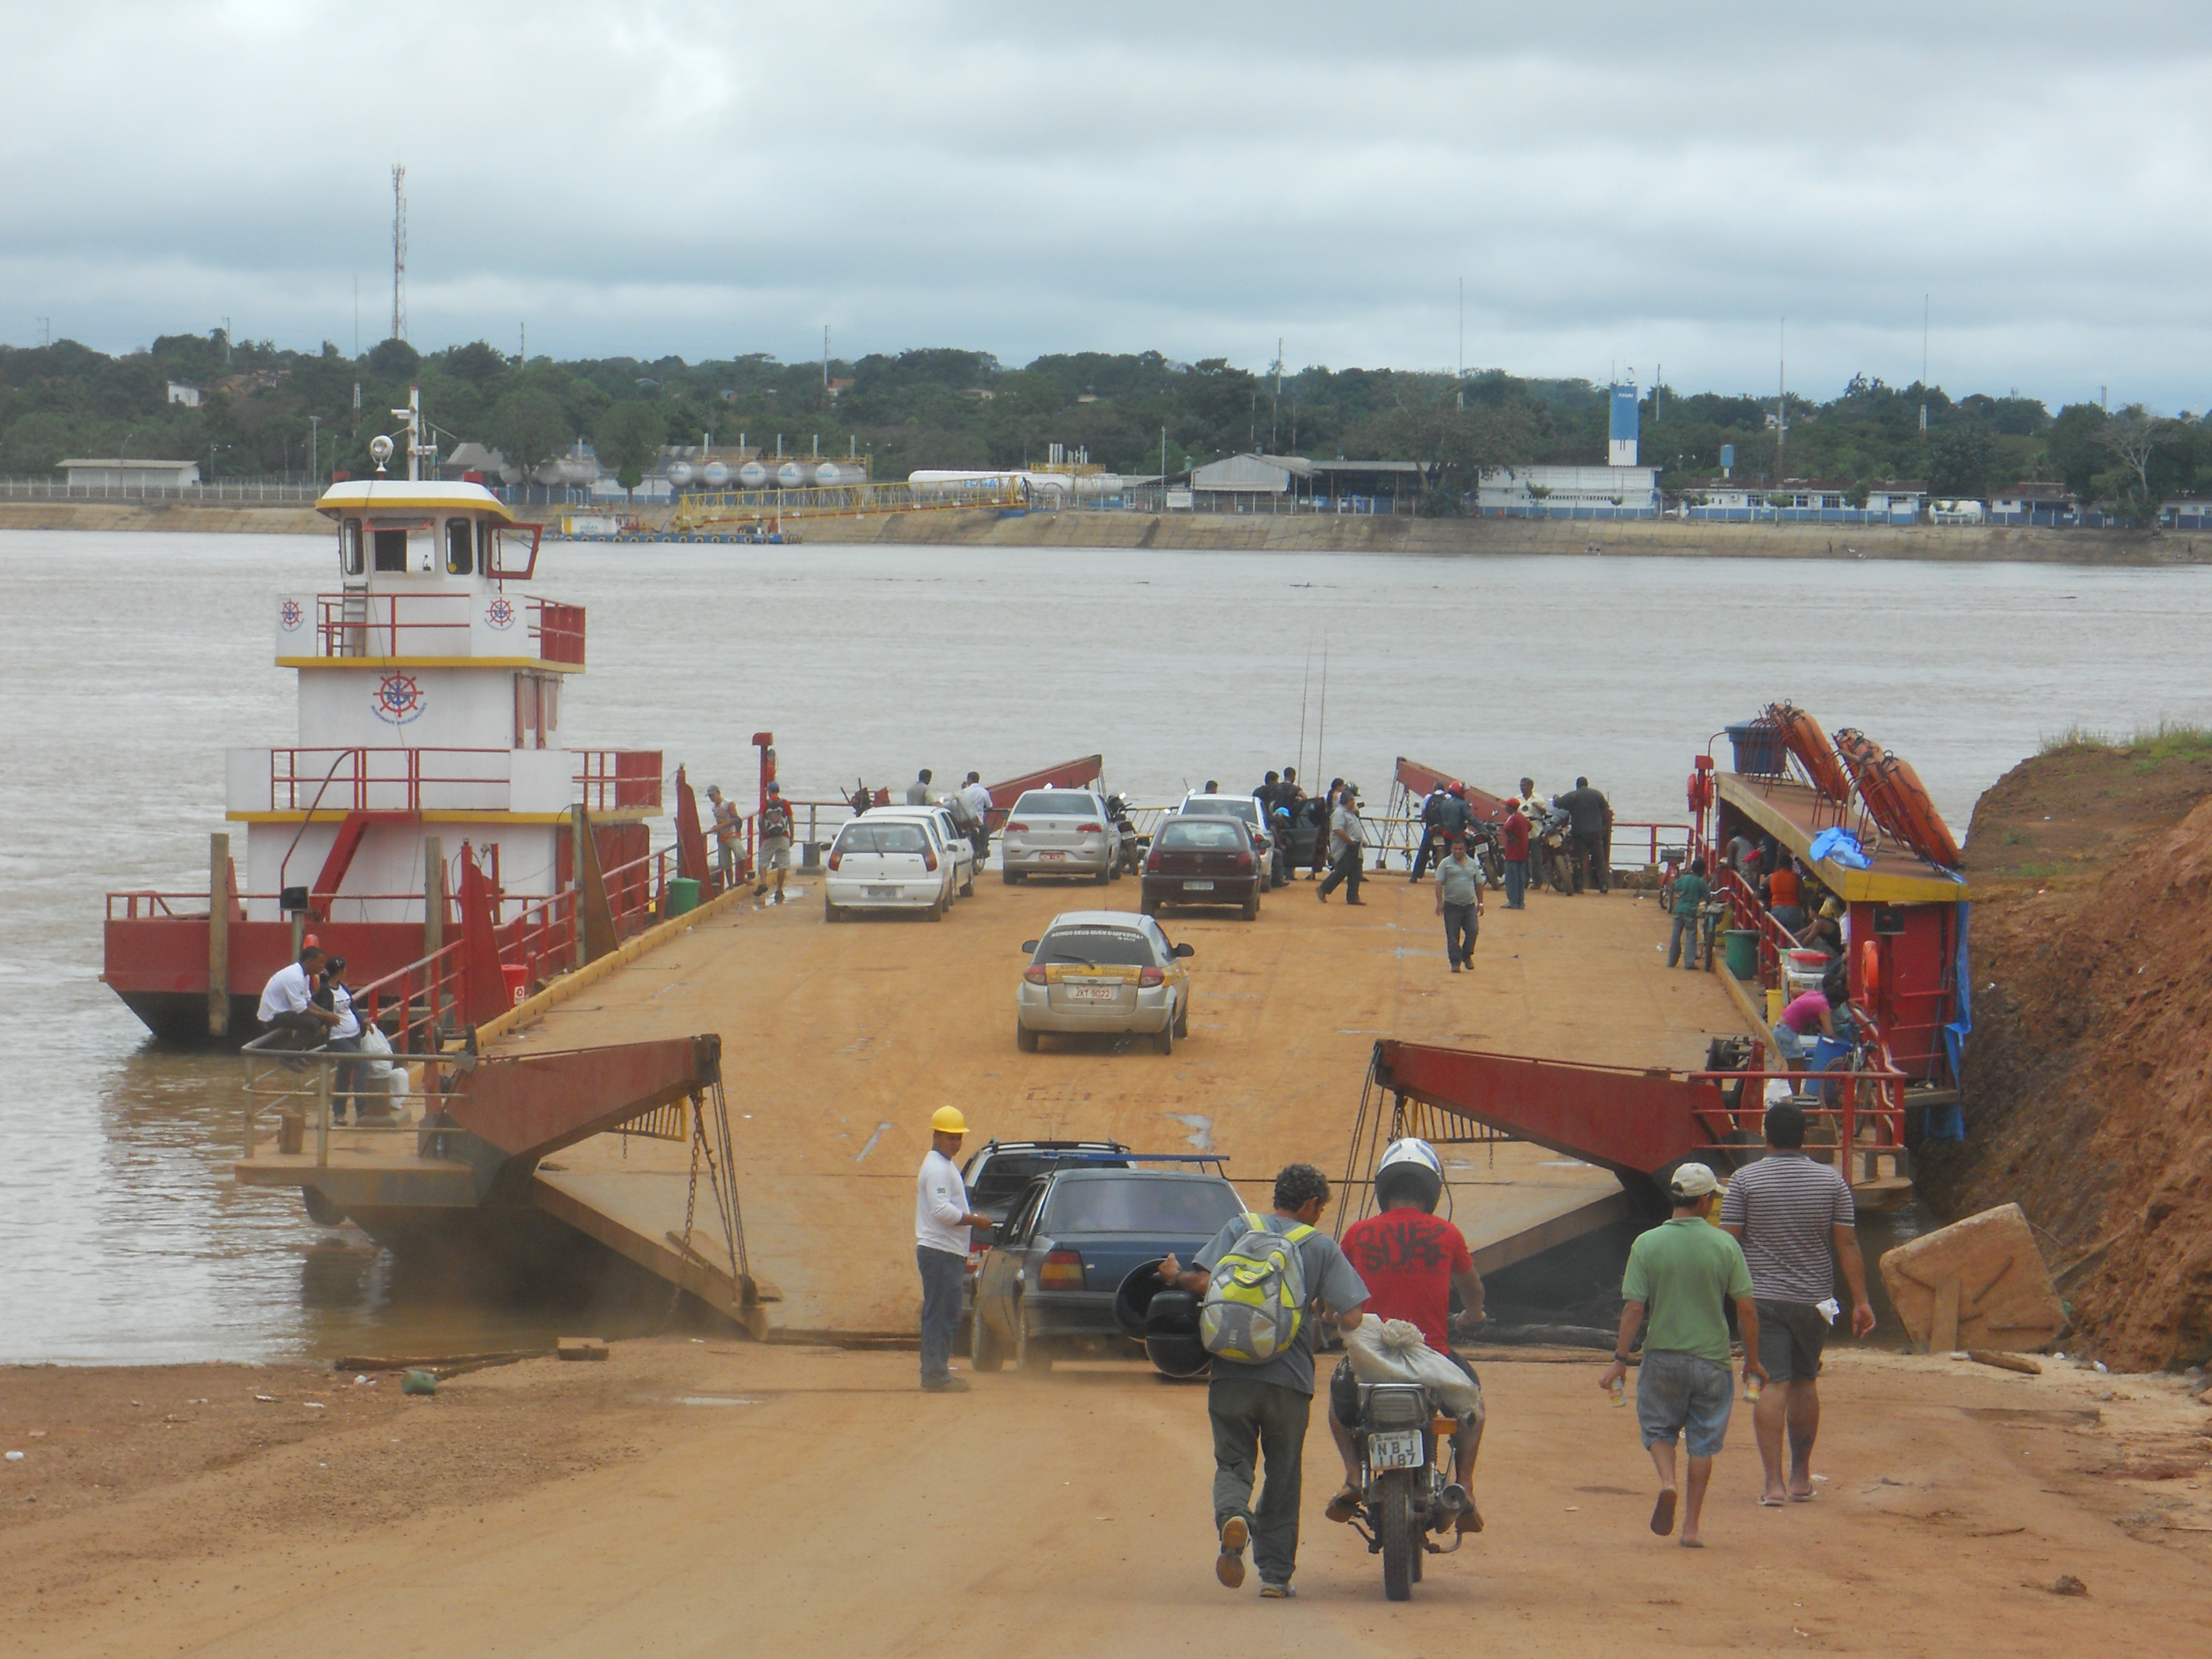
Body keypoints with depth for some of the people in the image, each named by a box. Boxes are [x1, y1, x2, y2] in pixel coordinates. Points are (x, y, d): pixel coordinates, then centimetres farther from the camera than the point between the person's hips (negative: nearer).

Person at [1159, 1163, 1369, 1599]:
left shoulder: (1239, 1229, 6)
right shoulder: (1320, 1246, 4)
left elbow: (1205, 1282, -8)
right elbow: (1351, 1318, -3)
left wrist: (1175, 1276, 13)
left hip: (1231, 1372, 0)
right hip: (1290, 1379, 0)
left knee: (1233, 1463, 8)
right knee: (1283, 1477, 14)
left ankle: (1232, 1515, -25)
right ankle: (1275, 1573, 14)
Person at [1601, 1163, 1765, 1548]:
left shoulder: (1648, 1244, -5)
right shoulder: (1724, 1245, -5)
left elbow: (1634, 1307, -8)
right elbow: (1746, 1308, -4)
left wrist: (1620, 1360, -2)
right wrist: (1752, 1360, 7)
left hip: (1663, 1356, 0)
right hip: (1711, 1358, 0)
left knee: (1658, 1428, 17)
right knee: (1703, 1442, 10)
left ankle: (1667, 1481, -11)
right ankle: (1691, 1526, 8)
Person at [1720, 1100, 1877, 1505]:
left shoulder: (1746, 1179, -5)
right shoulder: (1831, 1180, 0)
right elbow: (1848, 1244, -1)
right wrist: (1861, 1300, 2)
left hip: (1761, 1297, -2)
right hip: (1813, 1300, 2)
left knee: (1772, 1385, -5)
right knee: (1804, 1382, 16)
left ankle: (1774, 1482, -14)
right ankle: (1801, 1477, 24)